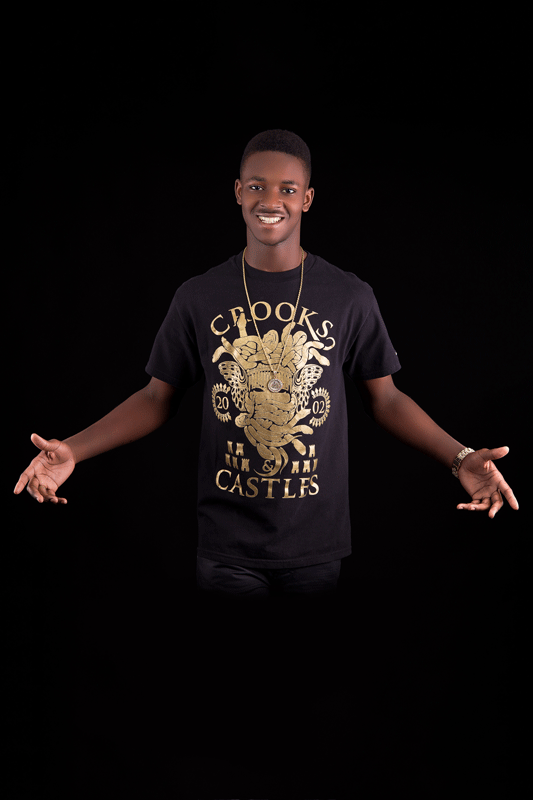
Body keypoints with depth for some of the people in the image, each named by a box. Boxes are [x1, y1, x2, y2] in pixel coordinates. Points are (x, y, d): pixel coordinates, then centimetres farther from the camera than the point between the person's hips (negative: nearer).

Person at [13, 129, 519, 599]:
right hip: (227, 547, 0)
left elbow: (385, 400, 3)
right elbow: (158, 399, 5)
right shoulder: (199, 297, -1)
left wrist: (460, 458, -11)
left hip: (316, 544, 0)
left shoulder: (350, 297, -2)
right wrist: (74, 451, -7)